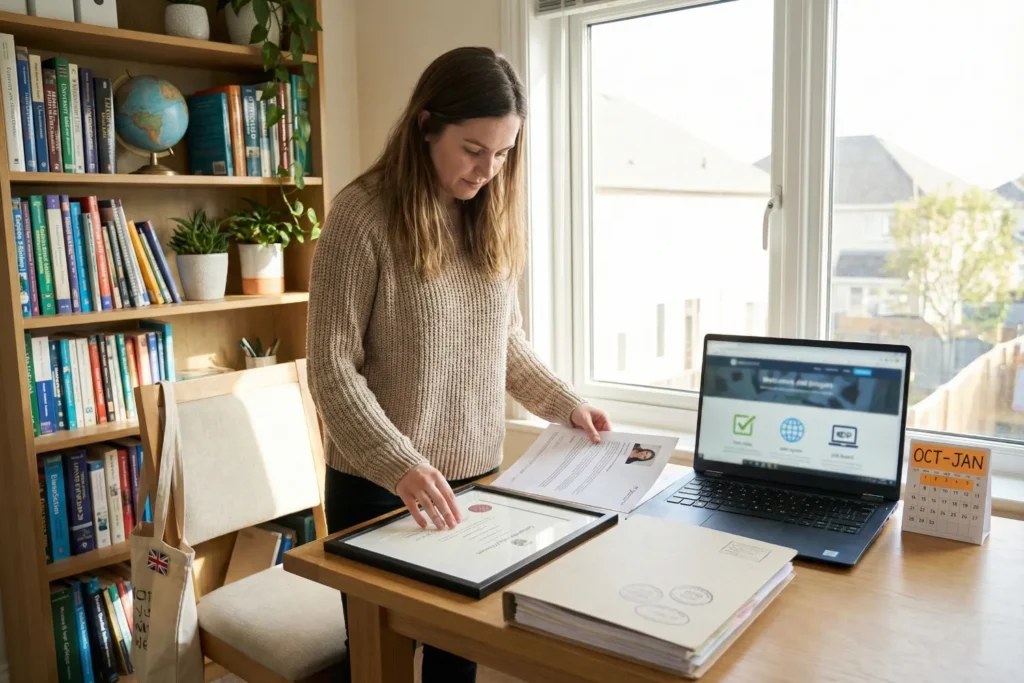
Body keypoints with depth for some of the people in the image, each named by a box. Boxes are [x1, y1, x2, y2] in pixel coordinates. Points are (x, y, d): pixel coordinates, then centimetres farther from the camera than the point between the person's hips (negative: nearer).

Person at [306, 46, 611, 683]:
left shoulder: (493, 217, 3)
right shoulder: (364, 214, -14)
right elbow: (332, 367, -16)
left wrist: (564, 401, 3)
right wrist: (398, 463, -26)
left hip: (477, 477, 5)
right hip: (381, 486, -4)